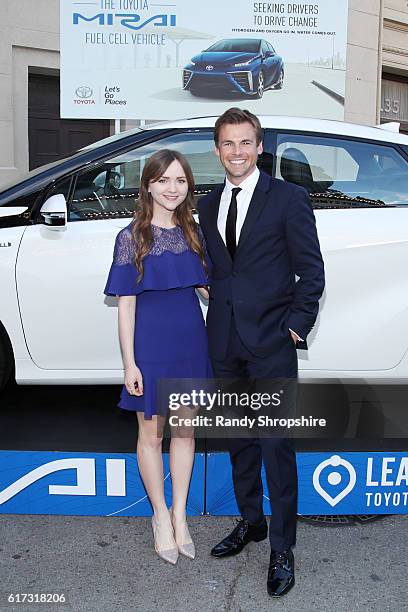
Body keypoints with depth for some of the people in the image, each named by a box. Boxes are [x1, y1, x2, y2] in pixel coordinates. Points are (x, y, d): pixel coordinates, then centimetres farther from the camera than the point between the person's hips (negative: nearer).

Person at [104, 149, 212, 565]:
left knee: (184, 431, 13)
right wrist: (129, 363, -12)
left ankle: (179, 515, 30)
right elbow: (126, 303, -8)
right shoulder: (132, 237, -8)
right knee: (151, 434, 10)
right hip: (151, 344, -4)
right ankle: (161, 516, 29)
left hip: (190, 341, 4)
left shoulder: (192, 232, 5)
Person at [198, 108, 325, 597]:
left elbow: (311, 270, -4)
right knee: (239, 439, 16)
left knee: (275, 445, -2)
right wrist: (218, 309, 6)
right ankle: (250, 522, 34)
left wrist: (296, 326, -9)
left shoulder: (289, 198, -4)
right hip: (225, 341, 5)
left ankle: (282, 549, 13)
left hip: (271, 341, -5)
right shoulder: (208, 205, 11)